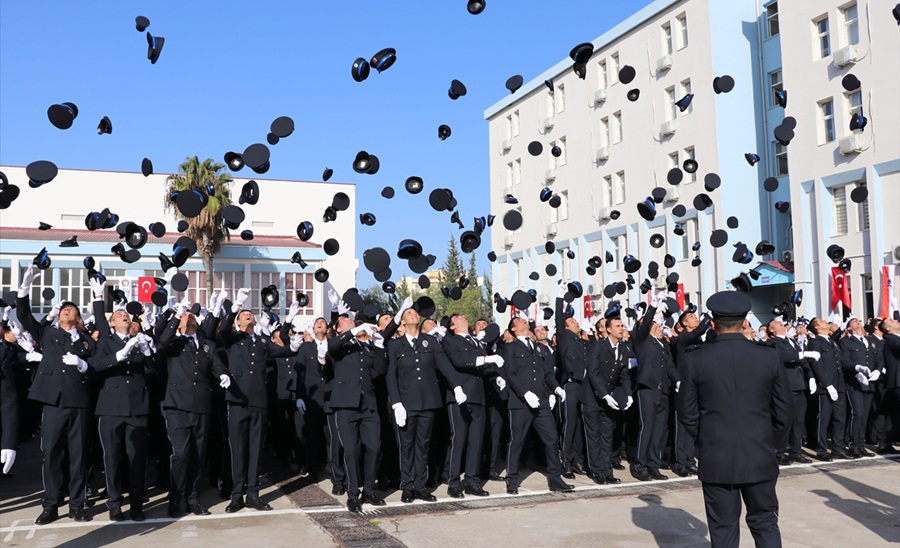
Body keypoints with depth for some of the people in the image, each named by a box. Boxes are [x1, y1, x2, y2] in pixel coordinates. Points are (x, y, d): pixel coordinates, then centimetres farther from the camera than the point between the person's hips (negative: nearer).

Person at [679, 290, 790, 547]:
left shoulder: (696, 360, -8)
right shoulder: (770, 357, -4)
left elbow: (688, 415, -4)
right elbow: (782, 411, 2)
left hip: (716, 459, -1)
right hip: (760, 458, 1)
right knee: (765, 524, 14)